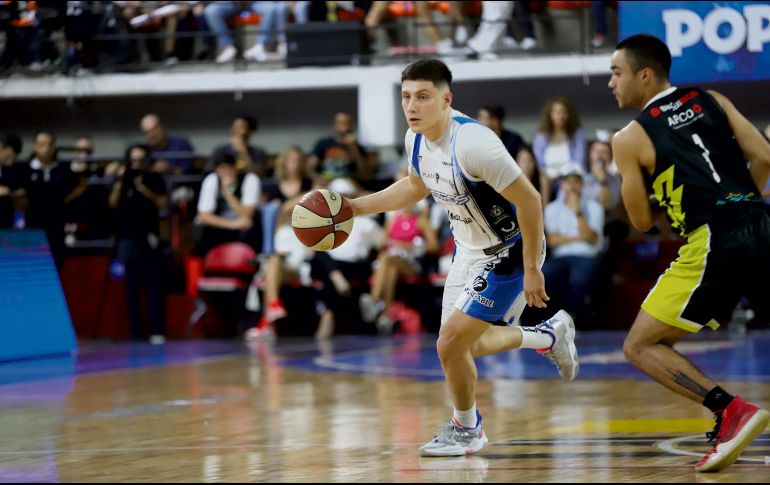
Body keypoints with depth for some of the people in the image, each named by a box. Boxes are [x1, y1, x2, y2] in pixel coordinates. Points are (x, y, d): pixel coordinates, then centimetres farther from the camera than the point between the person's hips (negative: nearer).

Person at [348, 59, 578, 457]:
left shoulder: (472, 143, -32)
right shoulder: (416, 138, -6)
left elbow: (529, 200, -28)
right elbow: (415, 187, 16)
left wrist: (531, 270, -24)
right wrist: (356, 207, 7)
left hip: (508, 252, -9)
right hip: (469, 249, 9)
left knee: (451, 345, -11)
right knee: (466, 344, 19)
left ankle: (466, 430, 16)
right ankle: (550, 335, 44)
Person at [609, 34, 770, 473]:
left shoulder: (630, 138, 3)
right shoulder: (712, 101, 15)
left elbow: (642, 221, 7)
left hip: (712, 245, -5)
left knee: (641, 346, 4)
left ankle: (730, 411, -12)